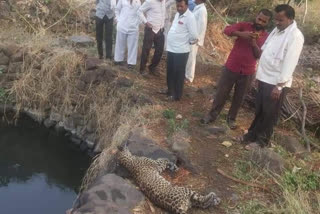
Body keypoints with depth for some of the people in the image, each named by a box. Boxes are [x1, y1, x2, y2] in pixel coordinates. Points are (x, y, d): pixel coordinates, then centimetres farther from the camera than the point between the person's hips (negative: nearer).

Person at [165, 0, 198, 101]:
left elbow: (194, 35, -18)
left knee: (178, 74, 4)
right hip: (171, 48, 8)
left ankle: (176, 95, 16)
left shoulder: (190, 17, -17)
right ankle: (170, 91, 35)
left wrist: (189, 42, 0)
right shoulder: (177, 14, 10)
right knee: (170, 72, 19)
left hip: (181, 50, -8)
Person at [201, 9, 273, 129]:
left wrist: (254, 44, -23)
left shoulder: (266, 37, 1)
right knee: (221, 93, 8)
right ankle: (212, 115, 24)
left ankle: (231, 118, 31)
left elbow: (260, 56, -6)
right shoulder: (244, 26, -4)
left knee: (239, 97, 13)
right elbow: (227, 30, -19)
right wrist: (241, 34, -35)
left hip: (247, 73, 2)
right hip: (231, 68, -1)